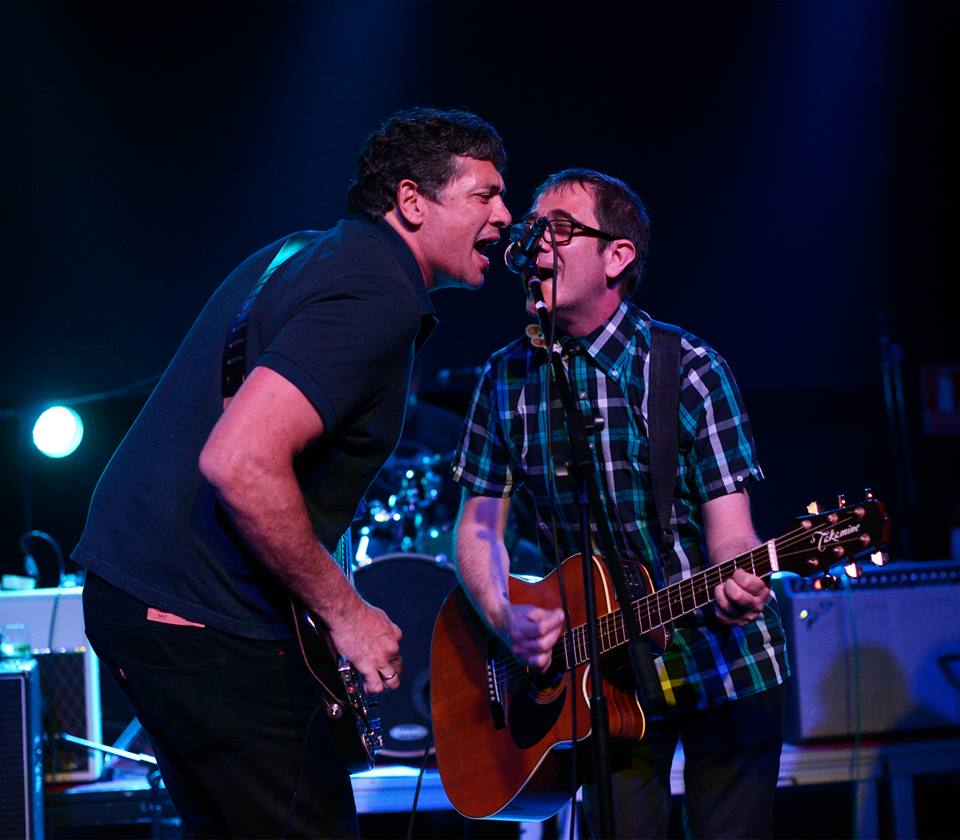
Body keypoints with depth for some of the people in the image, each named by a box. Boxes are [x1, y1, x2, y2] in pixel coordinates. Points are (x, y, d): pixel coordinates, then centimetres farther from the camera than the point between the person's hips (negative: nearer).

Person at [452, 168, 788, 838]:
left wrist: (738, 585, -37)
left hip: (720, 661, -2)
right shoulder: (508, 379, -1)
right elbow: (480, 528, 3)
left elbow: (730, 531, -14)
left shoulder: (689, 369, -12)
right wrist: (508, 619, -16)